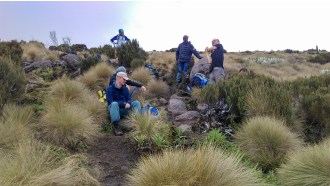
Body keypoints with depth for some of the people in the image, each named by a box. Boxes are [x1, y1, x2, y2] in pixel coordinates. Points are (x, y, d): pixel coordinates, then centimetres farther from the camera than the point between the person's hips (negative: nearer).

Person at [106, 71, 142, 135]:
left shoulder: (125, 88, 13)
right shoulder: (110, 89, -5)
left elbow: (129, 99, 9)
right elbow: (110, 102, -16)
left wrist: (128, 103, -17)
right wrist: (123, 104, -21)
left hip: (124, 110, 5)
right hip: (114, 109, -5)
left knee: (137, 103, -13)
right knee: (114, 104, -38)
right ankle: (116, 127, -35)